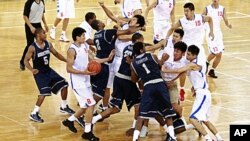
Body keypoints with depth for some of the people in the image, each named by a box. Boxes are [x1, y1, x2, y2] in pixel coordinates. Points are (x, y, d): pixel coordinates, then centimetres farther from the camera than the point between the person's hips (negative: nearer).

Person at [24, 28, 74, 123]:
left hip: (48, 70, 7)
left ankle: (64, 107, 26)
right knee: (44, 93, -20)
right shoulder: (32, 48, -19)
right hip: (39, 73, -7)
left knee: (64, 85, 6)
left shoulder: (48, 44, -2)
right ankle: (34, 114, -8)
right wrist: (32, 70, -35)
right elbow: (26, 61, -17)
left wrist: (67, 61, 3)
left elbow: (56, 54, 12)